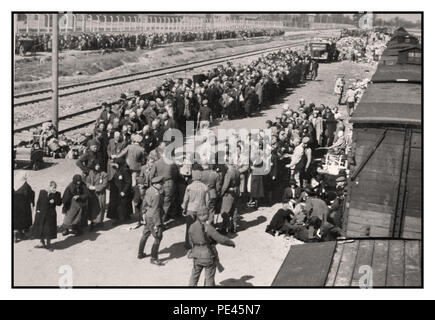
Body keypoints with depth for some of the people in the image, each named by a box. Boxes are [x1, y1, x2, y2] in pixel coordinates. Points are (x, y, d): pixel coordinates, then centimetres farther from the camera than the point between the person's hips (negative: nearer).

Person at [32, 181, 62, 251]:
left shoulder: (57, 194, -2)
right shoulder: (42, 192, 0)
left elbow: (59, 203, -10)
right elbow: (38, 202, 6)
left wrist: (55, 195, -19)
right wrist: (38, 209, -2)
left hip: (50, 215, -1)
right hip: (41, 213, 1)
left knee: (49, 229, 1)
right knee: (40, 229, 8)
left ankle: (48, 244, 18)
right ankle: (42, 243, 25)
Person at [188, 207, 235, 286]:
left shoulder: (192, 227, -3)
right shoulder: (208, 227, -21)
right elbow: (221, 239, -19)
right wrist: (231, 243, -2)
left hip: (197, 255, 5)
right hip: (209, 256, -5)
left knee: (194, 276, 21)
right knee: (209, 278, 11)